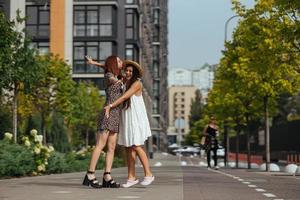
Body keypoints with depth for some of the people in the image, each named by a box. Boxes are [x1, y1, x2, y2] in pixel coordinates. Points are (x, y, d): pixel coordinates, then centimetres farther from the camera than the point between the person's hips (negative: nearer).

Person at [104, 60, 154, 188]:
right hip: (127, 119, 7)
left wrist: (110, 106, -21)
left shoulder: (137, 83, -9)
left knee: (136, 147, -10)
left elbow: (124, 97, -18)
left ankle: (148, 175, -2)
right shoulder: (125, 82, 13)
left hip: (136, 119, -7)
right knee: (129, 148, 4)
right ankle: (132, 177, 5)